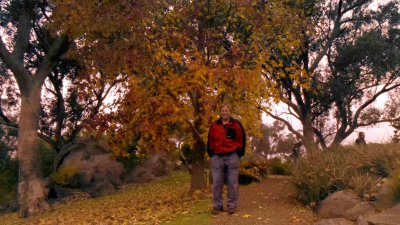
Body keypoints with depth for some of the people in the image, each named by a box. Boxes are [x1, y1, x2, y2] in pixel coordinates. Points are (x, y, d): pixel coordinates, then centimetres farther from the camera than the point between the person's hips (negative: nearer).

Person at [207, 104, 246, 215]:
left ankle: (231, 206, 9)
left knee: (232, 183, 1)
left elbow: (241, 139, 6)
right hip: (217, 157, 2)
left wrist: (239, 153, 1)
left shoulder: (236, 124, 4)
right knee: (217, 183, 3)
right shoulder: (214, 125, 10)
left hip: (232, 157, -2)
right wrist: (211, 154, 9)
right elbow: (210, 141, 15)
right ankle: (217, 206, 11)